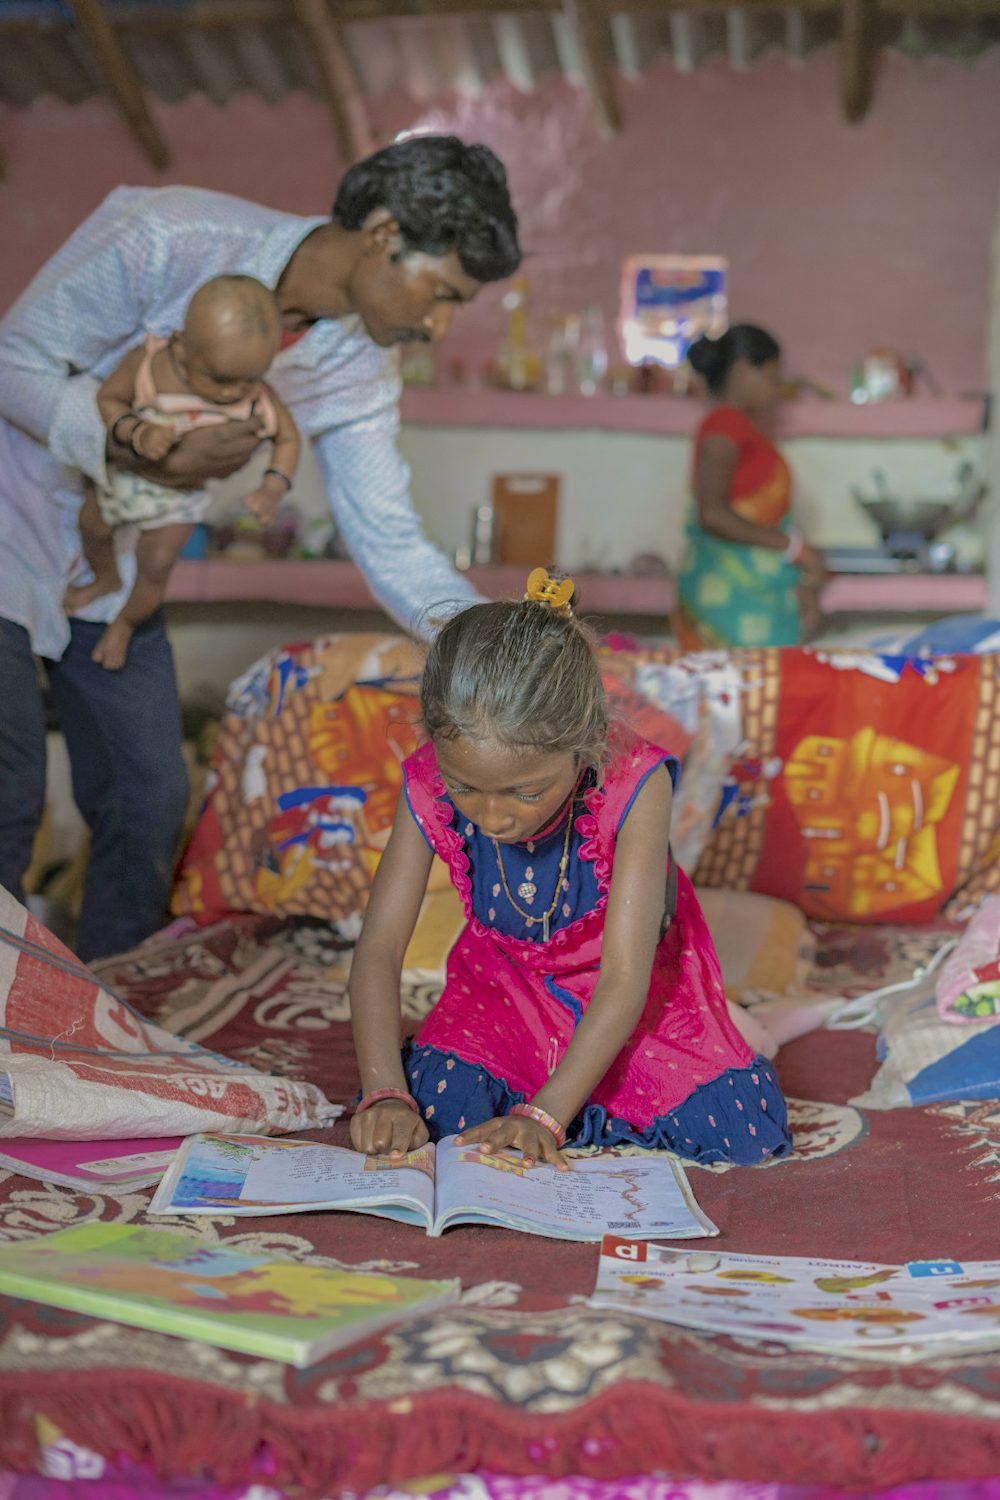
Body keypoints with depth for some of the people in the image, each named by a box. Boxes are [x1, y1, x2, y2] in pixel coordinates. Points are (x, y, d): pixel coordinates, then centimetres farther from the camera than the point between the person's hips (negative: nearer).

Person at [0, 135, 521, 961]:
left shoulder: (361, 369, -8)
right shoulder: (164, 236, -26)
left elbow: (391, 545, -8)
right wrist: (143, 457, -33)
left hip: (113, 579, 6)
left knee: (150, 800, 5)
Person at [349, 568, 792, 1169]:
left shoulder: (633, 785, -34)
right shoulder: (431, 789, -24)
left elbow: (624, 978, -33)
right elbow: (380, 946, -21)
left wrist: (544, 1115, -41)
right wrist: (385, 1093, -35)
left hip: (625, 995, -1)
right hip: (505, 985, 1)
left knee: (749, 1134, -17)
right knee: (431, 1116, -24)